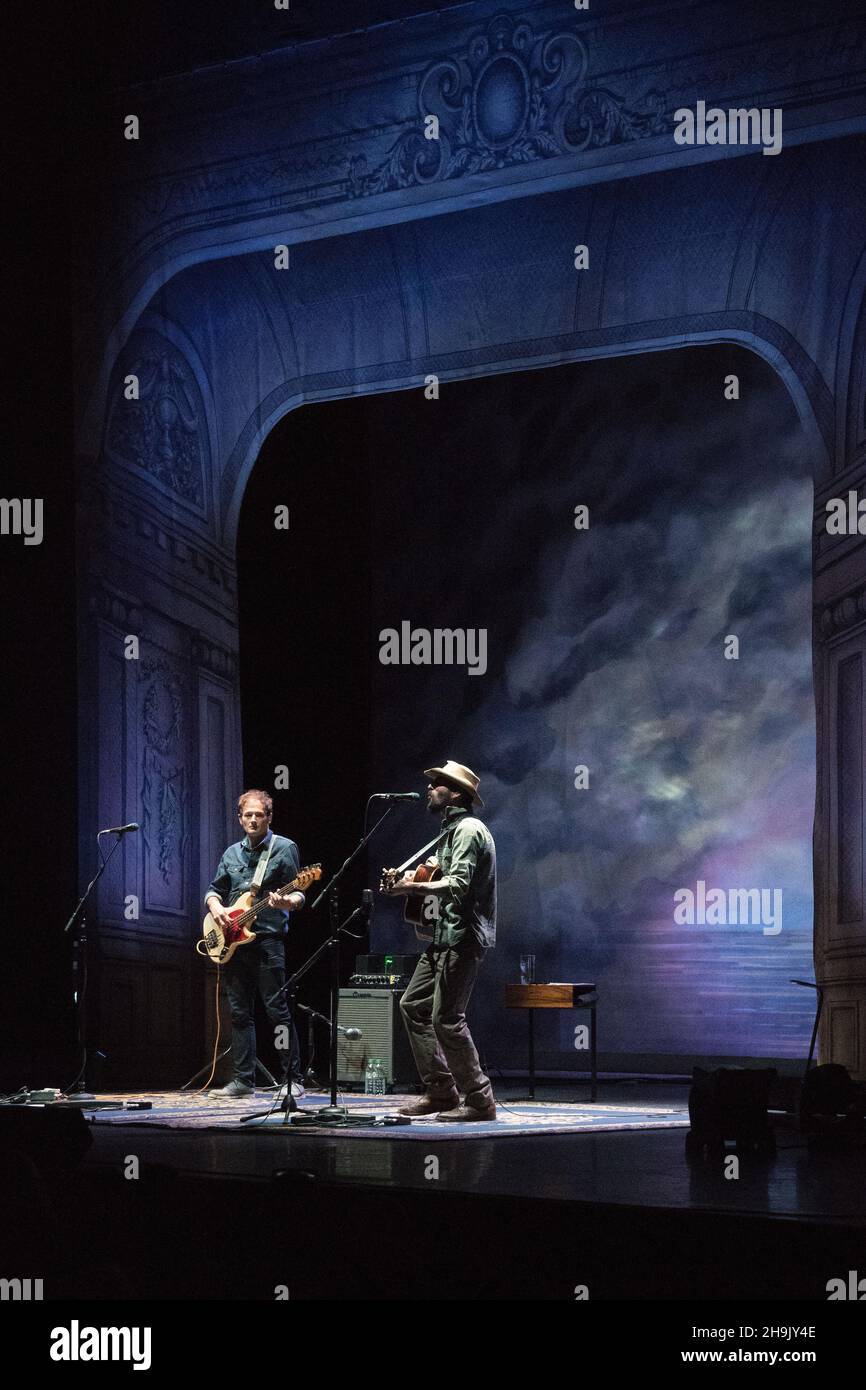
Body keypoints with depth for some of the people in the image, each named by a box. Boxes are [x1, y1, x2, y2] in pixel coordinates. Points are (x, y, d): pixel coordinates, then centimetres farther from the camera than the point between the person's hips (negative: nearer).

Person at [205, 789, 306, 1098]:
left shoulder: (284, 848, 1)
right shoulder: (232, 853, 16)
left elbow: (298, 893, -3)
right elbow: (214, 890, 23)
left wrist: (288, 902, -25)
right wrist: (216, 907, 1)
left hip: (268, 938, -6)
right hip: (233, 942, 6)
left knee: (278, 1011, -8)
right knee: (240, 1013, 7)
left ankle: (293, 1080, -4)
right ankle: (243, 1079, 12)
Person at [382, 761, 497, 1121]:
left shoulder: (469, 829, -12)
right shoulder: (452, 830, 20)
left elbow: (458, 885, -23)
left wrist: (414, 888, -22)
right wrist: (414, 883, 9)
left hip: (463, 938, -11)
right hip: (444, 936, 11)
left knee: (446, 1018, -11)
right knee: (413, 1005, 11)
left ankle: (479, 1101, -4)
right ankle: (440, 1091, 15)